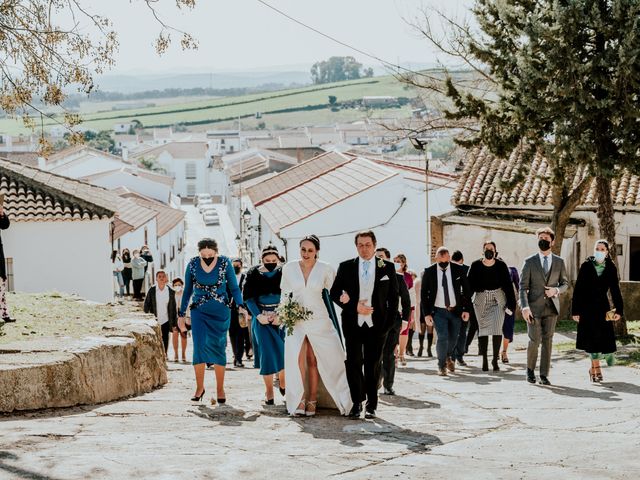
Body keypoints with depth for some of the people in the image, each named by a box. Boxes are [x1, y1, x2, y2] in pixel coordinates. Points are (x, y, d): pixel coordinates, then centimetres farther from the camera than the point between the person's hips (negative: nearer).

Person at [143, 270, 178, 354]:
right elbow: (146, 306, 3)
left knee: (165, 342, 4)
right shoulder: (151, 291, 0)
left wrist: (174, 324, 4)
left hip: (165, 322, 1)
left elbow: (174, 309, 6)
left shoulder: (171, 292, 2)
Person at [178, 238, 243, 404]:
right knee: (199, 347, -8)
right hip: (199, 311, 1)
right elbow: (187, 291, 8)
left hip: (220, 312, -1)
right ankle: (199, 387, 3)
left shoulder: (224, 263, -7)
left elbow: (234, 288, 0)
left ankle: (220, 389, 11)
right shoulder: (192, 264, -3)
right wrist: (182, 314, 9)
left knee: (218, 347, 2)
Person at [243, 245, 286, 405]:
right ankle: (269, 391, 1)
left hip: (282, 317, 0)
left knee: (284, 350, -8)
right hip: (262, 318, 0)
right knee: (267, 353, -5)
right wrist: (258, 315, -10)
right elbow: (248, 296, 2)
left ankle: (282, 383, 16)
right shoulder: (254, 274, 3)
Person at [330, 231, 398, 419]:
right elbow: (334, 292, 4)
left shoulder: (387, 267, 5)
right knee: (353, 363, -1)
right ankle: (357, 403, 9)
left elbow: (394, 296, 7)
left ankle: (371, 405, 12)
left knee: (373, 365, 3)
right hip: (352, 323, 0)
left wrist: (390, 322, -1)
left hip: (377, 324, 0)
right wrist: (355, 307, -9)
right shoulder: (346, 267, 5)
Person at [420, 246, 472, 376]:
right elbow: (423, 294, -1)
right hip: (438, 311, -2)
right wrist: (426, 313, -7)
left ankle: (449, 357, 43)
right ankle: (442, 366, 2)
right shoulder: (429, 272, -7)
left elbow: (466, 290, 3)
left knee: (453, 338, 13)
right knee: (442, 337, -14)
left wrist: (466, 309, -3)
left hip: (456, 310, 2)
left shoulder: (458, 270, -4)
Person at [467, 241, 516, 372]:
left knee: (497, 329, -9)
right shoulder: (475, 266, -4)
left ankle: (495, 359, -1)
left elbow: (508, 285, 0)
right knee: (483, 329, 1)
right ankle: (484, 360, 7)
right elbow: (469, 285, -1)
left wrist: (511, 304, -4)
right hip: (481, 299, 1)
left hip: (498, 299, -1)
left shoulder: (501, 265, -4)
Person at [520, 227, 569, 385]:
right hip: (534, 307, -2)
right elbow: (523, 286, -3)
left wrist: (556, 290, -7)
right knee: (535, 340, -4)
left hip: (551, 307, 2)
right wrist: (524, 306, -15)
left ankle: (544, 374, 4)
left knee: (547, 341, -1)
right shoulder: (529, 262, 2)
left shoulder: (559, 262, 9)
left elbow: (565, 283, 16)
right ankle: (530, 369, 18)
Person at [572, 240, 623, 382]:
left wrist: (618, 310, -4)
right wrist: (575, 310, -6)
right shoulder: (586, 266, -1)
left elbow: (615, 290, 5)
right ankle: (596, 368, 10)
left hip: (602, 307, 1)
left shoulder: (611, 268, 4)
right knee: (592, 338, -1)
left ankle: (594, 368, 16)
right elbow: (578, 289, -2)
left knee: (604, 337, -4)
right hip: (587, 307, -1)